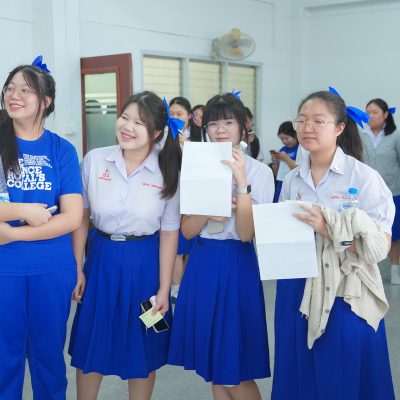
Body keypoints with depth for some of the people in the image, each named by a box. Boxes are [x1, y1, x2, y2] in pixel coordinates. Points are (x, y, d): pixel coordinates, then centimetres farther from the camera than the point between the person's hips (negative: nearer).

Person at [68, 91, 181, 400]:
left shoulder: (167, 172, -9)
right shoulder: (94, 160, -7)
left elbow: (169, 233, -5)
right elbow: (82, 217, 1)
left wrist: (164, 289, -4)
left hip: (144, 262, -1)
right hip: (101, 258, 1)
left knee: (143, 351, 12)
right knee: (90, 344, 13)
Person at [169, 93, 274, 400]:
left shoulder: (260, 171, -5)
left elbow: (246, 233, -15)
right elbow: (187, 230, 1)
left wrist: (241, 182, -22)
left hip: (238, 267, -4)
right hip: (202, 265, 4)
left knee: (236, 370, 0)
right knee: (214, 364, 13)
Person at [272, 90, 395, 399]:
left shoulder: (365, 178, -10)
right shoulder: (292, 180, 6)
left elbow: (380, 246, -15)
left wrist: (329, 228, -26)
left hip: (345, 297, -5)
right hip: (296, 293, 5)